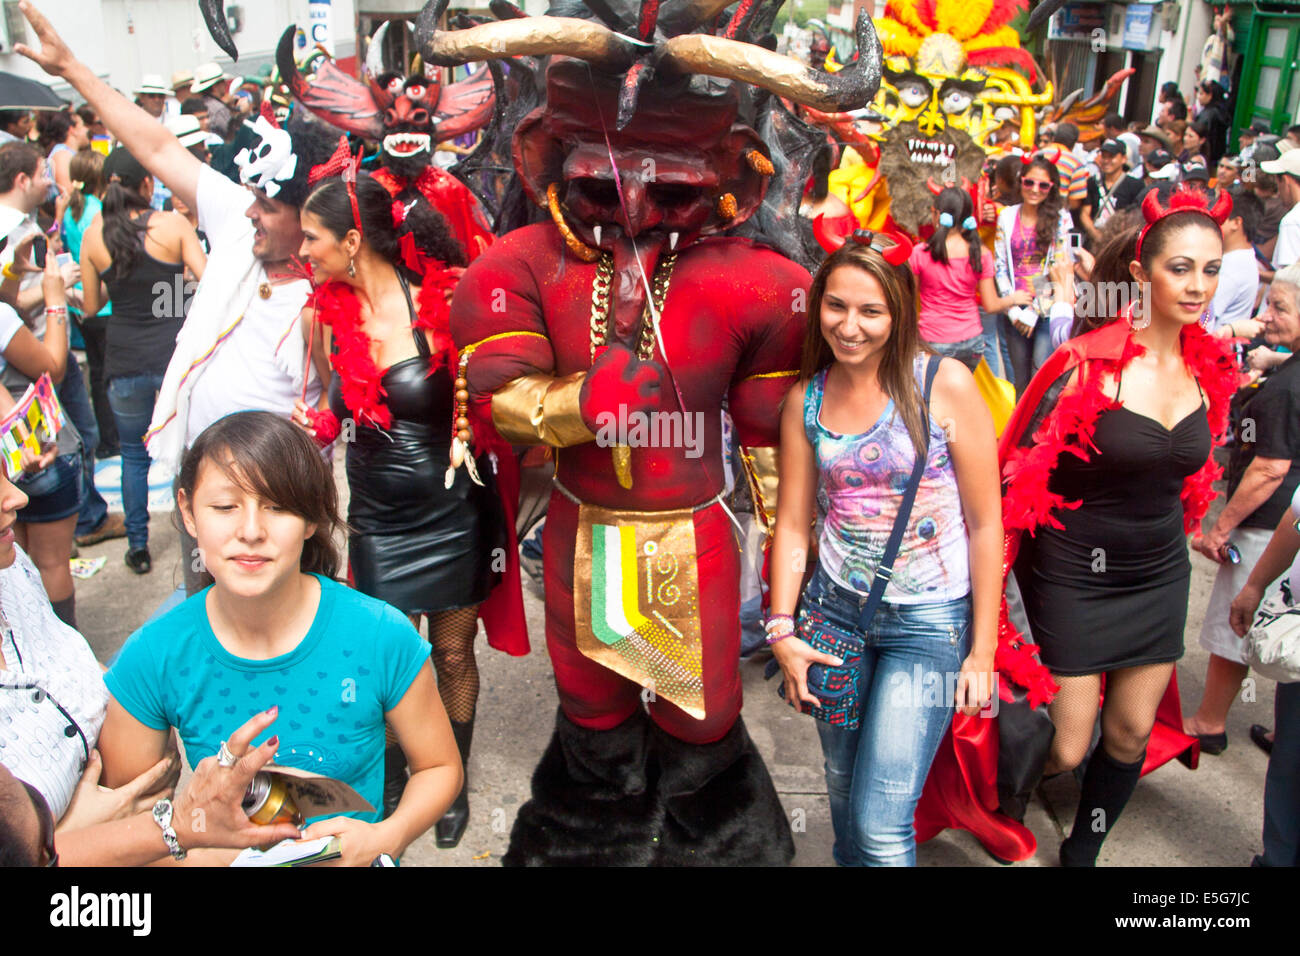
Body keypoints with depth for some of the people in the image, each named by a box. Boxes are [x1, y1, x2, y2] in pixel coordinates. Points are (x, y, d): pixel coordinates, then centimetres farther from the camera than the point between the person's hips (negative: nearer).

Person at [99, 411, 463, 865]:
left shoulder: (383, 638, -12)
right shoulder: (150, 659, -8)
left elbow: (441, 768, 0)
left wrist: (384, 838, -15)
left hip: (347, 860, 0)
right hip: (213, 852, 1)